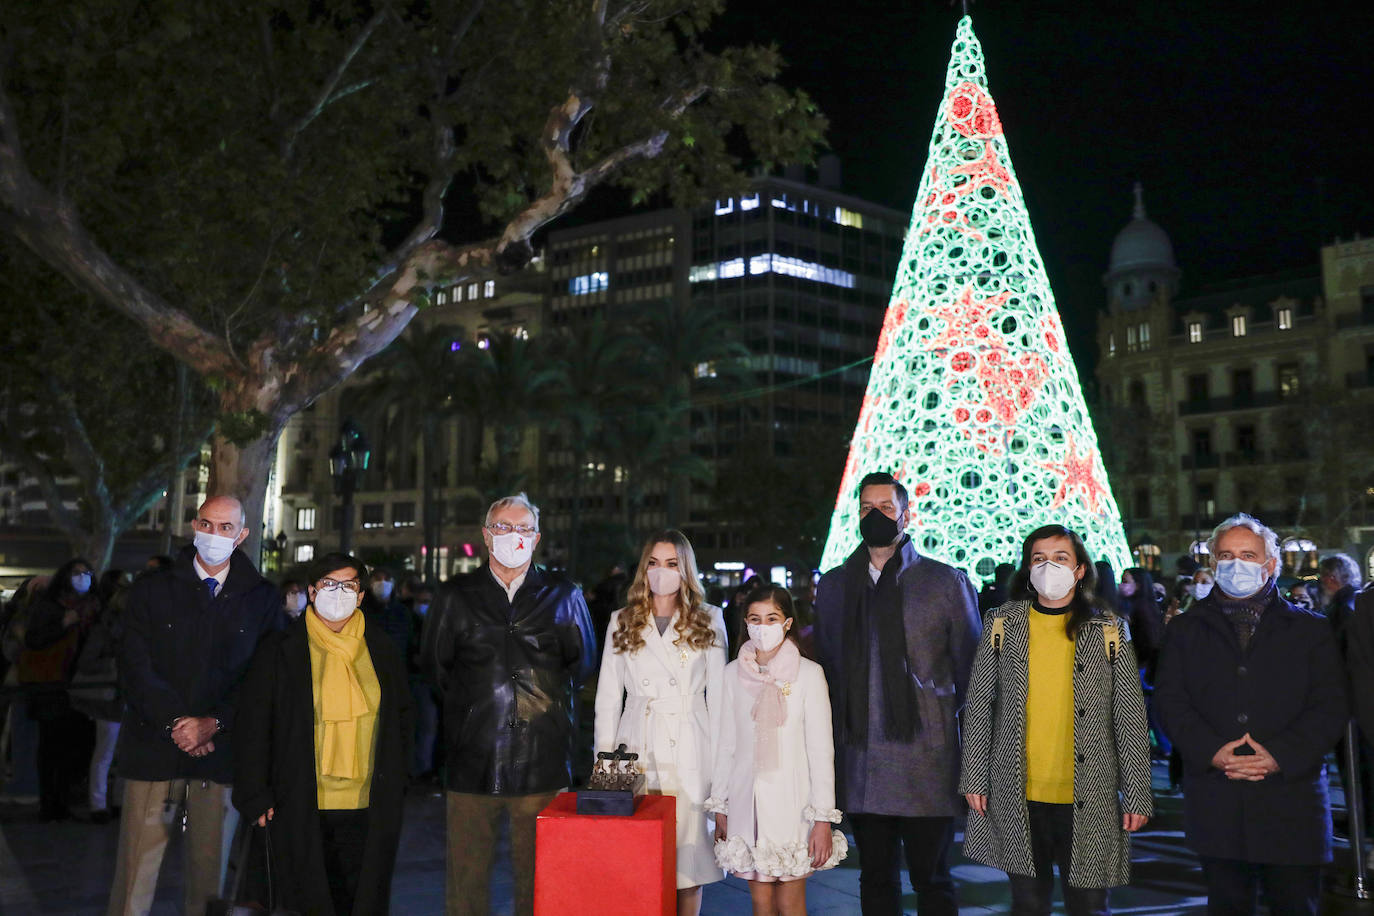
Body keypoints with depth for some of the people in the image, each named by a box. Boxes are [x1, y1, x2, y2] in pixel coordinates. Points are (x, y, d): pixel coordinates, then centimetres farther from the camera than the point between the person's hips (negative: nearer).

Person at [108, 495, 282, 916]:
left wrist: (214, 723, -10)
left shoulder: (263, 598, 6)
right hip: (154, 748, 0)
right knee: (135, 870, 0)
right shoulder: (152, 589, 7)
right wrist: (176, 722, -11)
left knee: (210, 869, 6)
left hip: (220, 752, 0)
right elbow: (135, 667, 0)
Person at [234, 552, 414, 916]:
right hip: (301, 808, -2)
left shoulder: (382, 650, 9)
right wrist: (255, 798, -2)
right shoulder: (279, 650, 1)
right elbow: (252, 725, 2)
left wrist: (394, 787, 12)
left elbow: (403, 719, 17)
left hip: (368, 810, 2)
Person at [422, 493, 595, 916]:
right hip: (473, 756, 1)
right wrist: (470, 703, 11)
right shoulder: (456, 595, 9)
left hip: (542, 760, 0)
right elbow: (435, 665, 16)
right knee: (466, 876, 5)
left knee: (538, 874, 4)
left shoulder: (563, 594, 7)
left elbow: (582, 662, 15)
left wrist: (549, 699, 9)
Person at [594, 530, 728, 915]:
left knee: (689, 846, 0)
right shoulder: (622, 622, 11)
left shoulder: (708, 621, 8)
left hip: (691, 752, -1)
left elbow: (718, 694, 7)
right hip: (637, 752, 1)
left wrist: (721, 759, 2)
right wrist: (604, 760, 6)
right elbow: (608, 697, 11)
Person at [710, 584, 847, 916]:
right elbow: (727, 743, 10)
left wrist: (823, 818, -9)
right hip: (747, 800, 3)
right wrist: (719, 807, 10)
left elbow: (821, 750, -6)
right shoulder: (734, 673, 4)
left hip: (792, 800, -3)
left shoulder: (809, 674, -6)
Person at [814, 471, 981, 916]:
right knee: (875, 880, 12)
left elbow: (971, 669, 6)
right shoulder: (832, 586, 10)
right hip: (860, 765, 3)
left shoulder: (946, 582, 0)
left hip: (925, 765, -3)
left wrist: (940, 712, 8)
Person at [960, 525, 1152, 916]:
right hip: (1017, 796, 1)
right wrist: (974, 779, 2)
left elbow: (1131, 719, 3)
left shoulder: (1108, 631, 2)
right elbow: (978, 706, 6)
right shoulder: (1003, 624, 4)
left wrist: (1138, 795, 0)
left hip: (1087, 801, -1)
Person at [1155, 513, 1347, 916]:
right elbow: (1171, 700, 3)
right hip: (1215, 803, 1)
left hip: (1291, 796, -1)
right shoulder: (1186, 629, 11)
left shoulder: (1310, 629, 9)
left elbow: (1330, 706, 0)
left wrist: (1280, 756, -14)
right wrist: (1211, 752, -13)